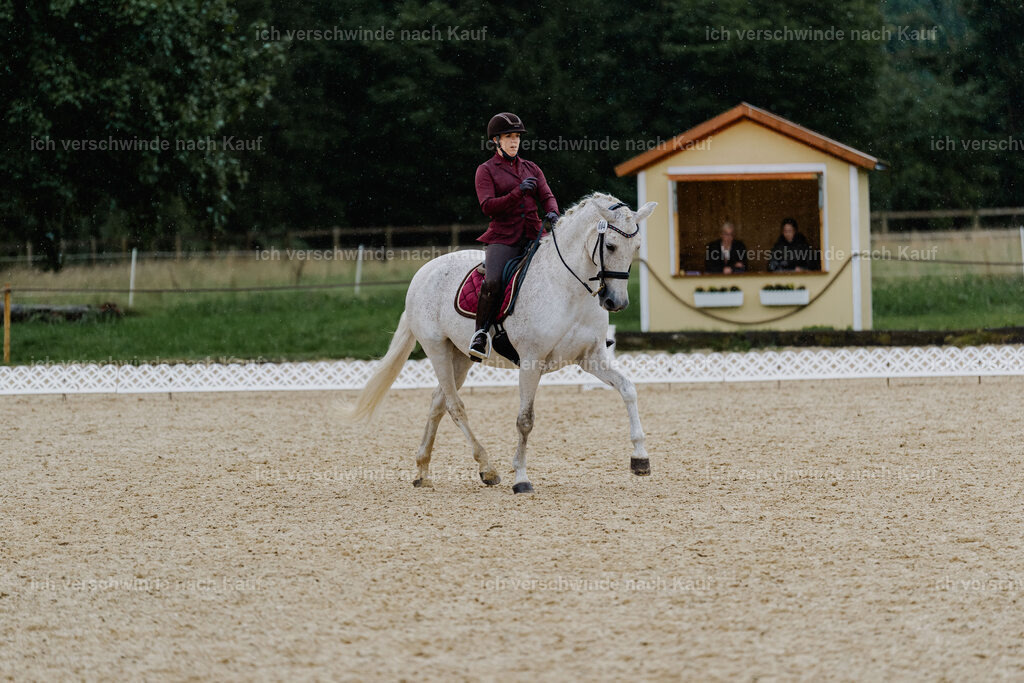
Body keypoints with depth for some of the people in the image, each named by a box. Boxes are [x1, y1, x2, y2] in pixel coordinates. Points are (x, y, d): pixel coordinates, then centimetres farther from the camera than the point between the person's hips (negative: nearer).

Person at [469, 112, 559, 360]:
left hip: (533, 235, 4)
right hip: (503, 237, -4)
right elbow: (488, 206, -6)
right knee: (492, 282, -30)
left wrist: (552, 213, -13)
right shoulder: (486, 170, 6)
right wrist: (518, 193, -18)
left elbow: (547, 196, 11)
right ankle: (481, 335, -16)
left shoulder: (532, 169, 19)